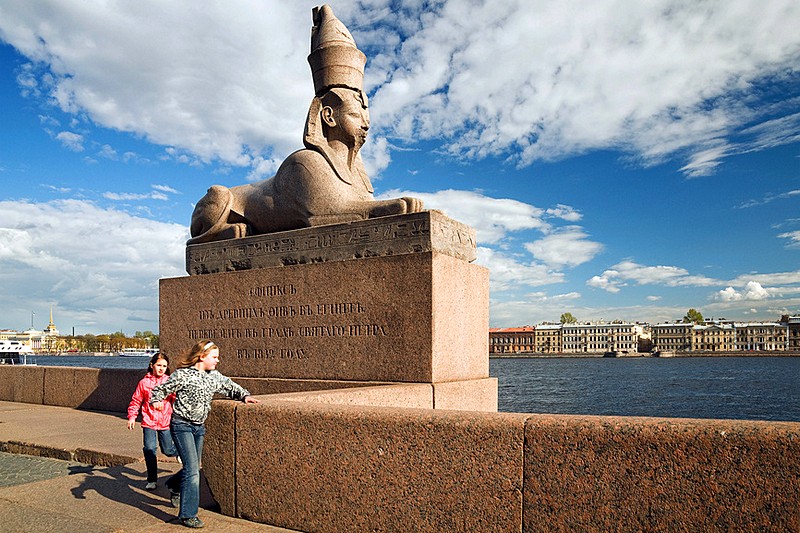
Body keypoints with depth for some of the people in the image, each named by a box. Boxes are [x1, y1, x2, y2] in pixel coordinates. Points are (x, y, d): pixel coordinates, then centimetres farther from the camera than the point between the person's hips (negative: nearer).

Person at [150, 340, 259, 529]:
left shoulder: (215, 377, 4)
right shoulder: (183, 374, -13)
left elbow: (232, 387, 17)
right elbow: (160, 389, -5)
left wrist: (245, 395, 0)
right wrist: (156, 401, -24)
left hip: (199, 427, 7)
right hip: (182, 425, -7)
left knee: (194, 467, 16)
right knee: (192, 469, -11)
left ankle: (175, 486, 49)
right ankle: (188, 515, 0)